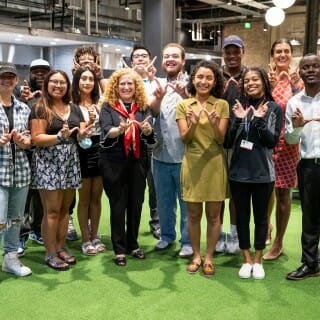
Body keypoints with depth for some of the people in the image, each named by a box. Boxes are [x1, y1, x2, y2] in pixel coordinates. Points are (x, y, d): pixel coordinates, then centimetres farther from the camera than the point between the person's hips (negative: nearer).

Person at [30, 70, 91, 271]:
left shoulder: (75, 109, 14)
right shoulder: (40, 108, -4)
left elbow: (79, 136, 13)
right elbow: (37, 138, -12)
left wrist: (83, 134, -11)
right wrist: (60, 136, -26)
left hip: (70, 161, 6)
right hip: (48, 162, -5)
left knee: (65, 208, 10)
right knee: (52, 210, -4)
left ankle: (61, 248, 20)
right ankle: (50, 254, 4)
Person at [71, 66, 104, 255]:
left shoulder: (99, 103, 5)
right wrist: (89, 122, -26)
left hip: (100, 152, 4)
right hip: (82, 153, -4)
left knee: (96, 198, 12)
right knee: (84, 198, 6)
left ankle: (94, 236, 24)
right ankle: (85, 240, 16)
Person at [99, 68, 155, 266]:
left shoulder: (143, 107, 7)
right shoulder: (108, 107, 0)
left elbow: (150, 134, -4)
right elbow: (107, 132, -16)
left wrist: (147, 129, -28)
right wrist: (121, 129, -37)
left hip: (138, 162, 3)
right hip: (114, 163, -3)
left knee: (136, 204, 9)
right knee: (118, 205, 3)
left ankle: (133, 244, 25)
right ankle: (119, 249, 13)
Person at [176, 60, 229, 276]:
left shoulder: (222, 104, 1)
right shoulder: (183, 105, 3)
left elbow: (221, 139, -5)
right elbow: (184, 138, -4)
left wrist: (214, 123, -26)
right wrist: (194, 123, -24)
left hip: (215, 164, -1)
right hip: (192, 164, 1)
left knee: (213, 214, 6)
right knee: (193, 214, 8)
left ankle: (209, 258, 19)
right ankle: (196, 256, 23)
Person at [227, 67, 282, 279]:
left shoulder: (274, 108, -2)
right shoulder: (240, 106, 3)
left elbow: (272, 142, -9)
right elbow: (230, 140, 1)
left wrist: (260, 119, -20)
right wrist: (238, 120, -15)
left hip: (262, 173, -2)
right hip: (239, 171, 2)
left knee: (261, 217, 10)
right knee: (242, 217, 9)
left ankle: (258, 260, 23)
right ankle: (247, 260, 22)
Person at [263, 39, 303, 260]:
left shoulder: (297, 80, 1)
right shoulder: (267, 78, 3)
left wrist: (296, 88, -18)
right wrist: (270, 86, -17)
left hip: (287, 142, -1)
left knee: (282, 191, 3)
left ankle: (278, 243, 17)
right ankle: (266, 225, 40)